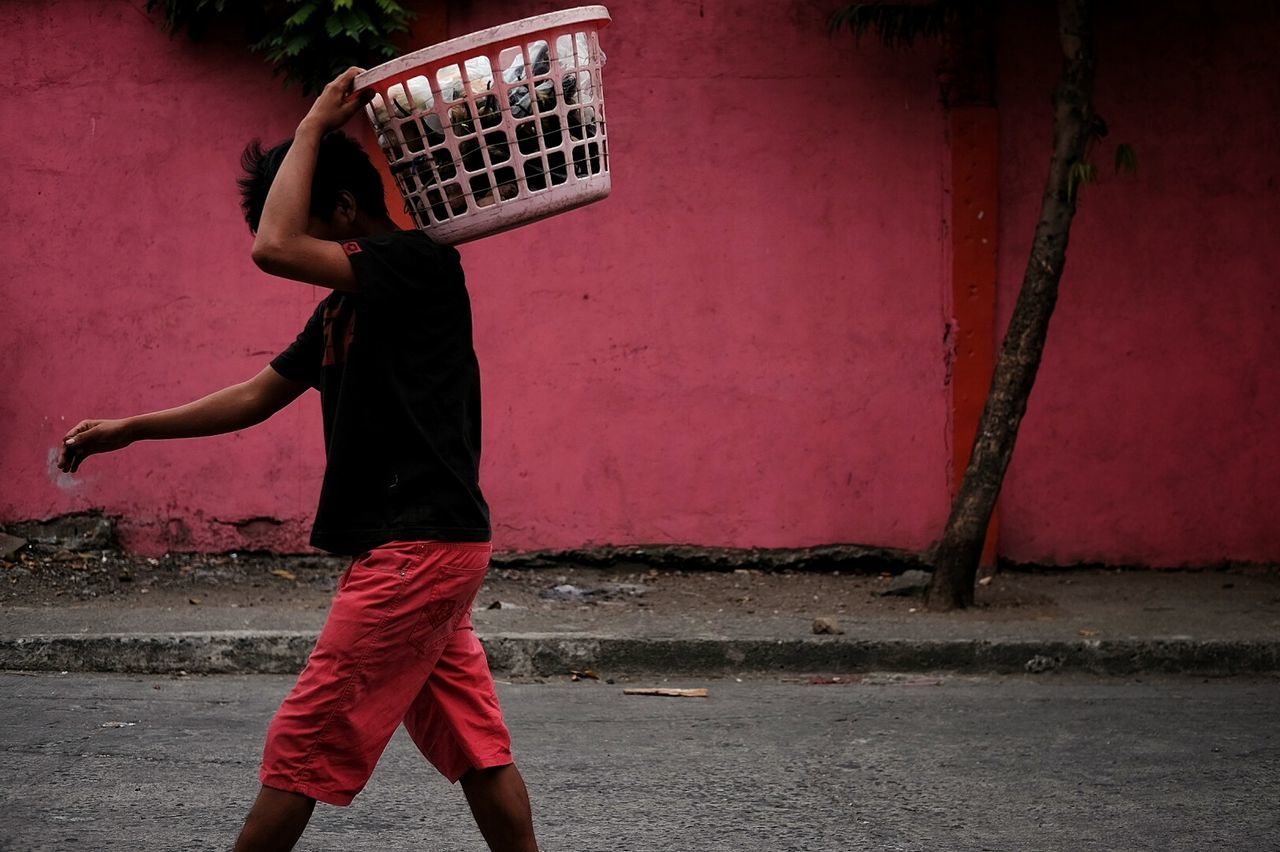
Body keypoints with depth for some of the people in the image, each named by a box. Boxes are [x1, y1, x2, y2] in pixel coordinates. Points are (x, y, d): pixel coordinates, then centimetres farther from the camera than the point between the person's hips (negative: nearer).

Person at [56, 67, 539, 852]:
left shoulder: (419, 262, -12)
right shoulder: (346, 308, 16)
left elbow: (275, 248, -24)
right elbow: (257, 396, 23)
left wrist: (313, 126, -12)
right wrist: (129, 430, 24)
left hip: (417, 548, -10)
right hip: (432, 549, 10)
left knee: (305, 744, -2)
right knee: (475, 745, 10)